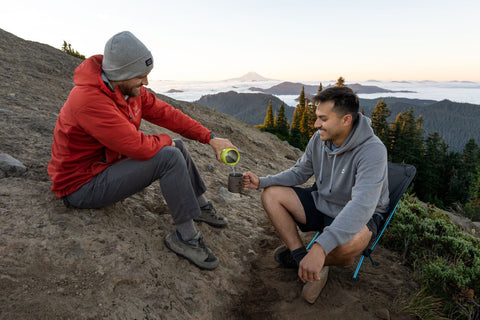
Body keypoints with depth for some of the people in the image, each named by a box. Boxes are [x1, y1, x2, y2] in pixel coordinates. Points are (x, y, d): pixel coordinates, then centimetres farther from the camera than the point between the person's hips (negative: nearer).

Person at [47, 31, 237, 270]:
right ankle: (184, 236, -12)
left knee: (178, 147, 9)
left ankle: (201, 206, 23)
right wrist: (165, 141, -11)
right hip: (82, 185, -9)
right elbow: (137, 146, -32)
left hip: (111, 162, 9)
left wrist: (210, 138, -4)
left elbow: (165, 113, 1)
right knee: (170, 156, -25)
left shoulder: (130, 89, -2)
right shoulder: (89, 99, -30)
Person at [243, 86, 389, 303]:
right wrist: (261, 182, -10)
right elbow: (299, 172, 4)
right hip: (321, 202, 6)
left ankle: (321, 260, -2)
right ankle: (301, 258, -8)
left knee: (349, 243, -41)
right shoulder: (319, 138, -9)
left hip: (359, 216, -6)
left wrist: (320, 246, -51)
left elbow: (362, 205, -41)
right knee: (271, 194, -7)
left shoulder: (372, 151, -30)